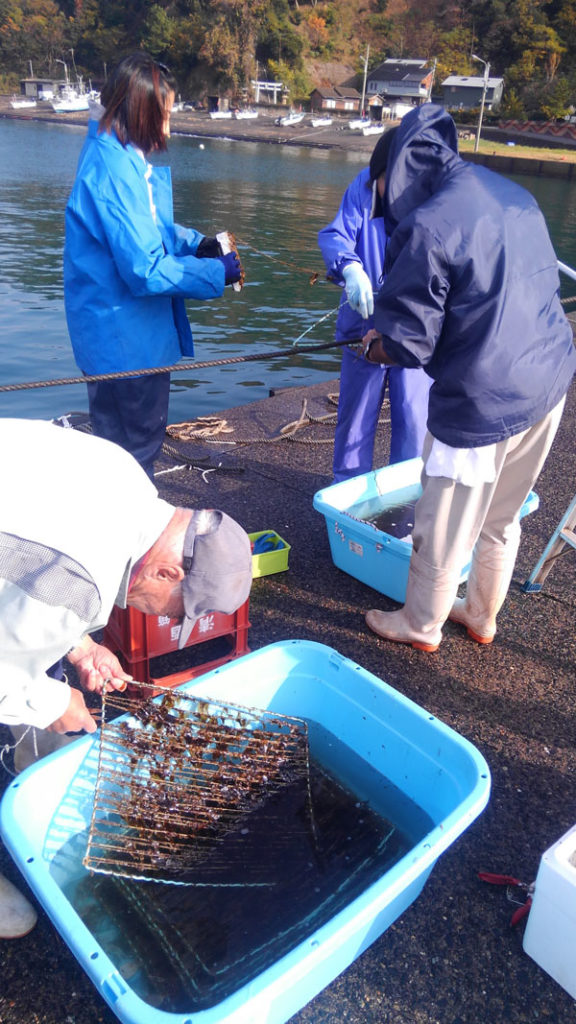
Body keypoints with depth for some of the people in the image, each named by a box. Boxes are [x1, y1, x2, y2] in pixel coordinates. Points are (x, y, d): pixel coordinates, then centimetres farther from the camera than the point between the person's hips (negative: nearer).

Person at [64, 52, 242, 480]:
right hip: (126, 344, -10)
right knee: (137, 448, 5)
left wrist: (198, 243, 4)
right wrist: (216, 273, -15)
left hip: (124, 335, 10)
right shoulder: (115, 171, -23)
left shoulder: (122, 157, 8)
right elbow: (145, 269, -26)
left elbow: (148, 230, 20)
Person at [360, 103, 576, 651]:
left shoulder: (426, 228, -17)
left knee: (443, 530, 12)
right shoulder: (514, 195, 8)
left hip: (482, 403, -8)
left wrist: (373, 345, 7)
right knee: (501, 520, 23)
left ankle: (420, 625, 33)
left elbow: (407, 345, -17)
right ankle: (480, 616, 41)